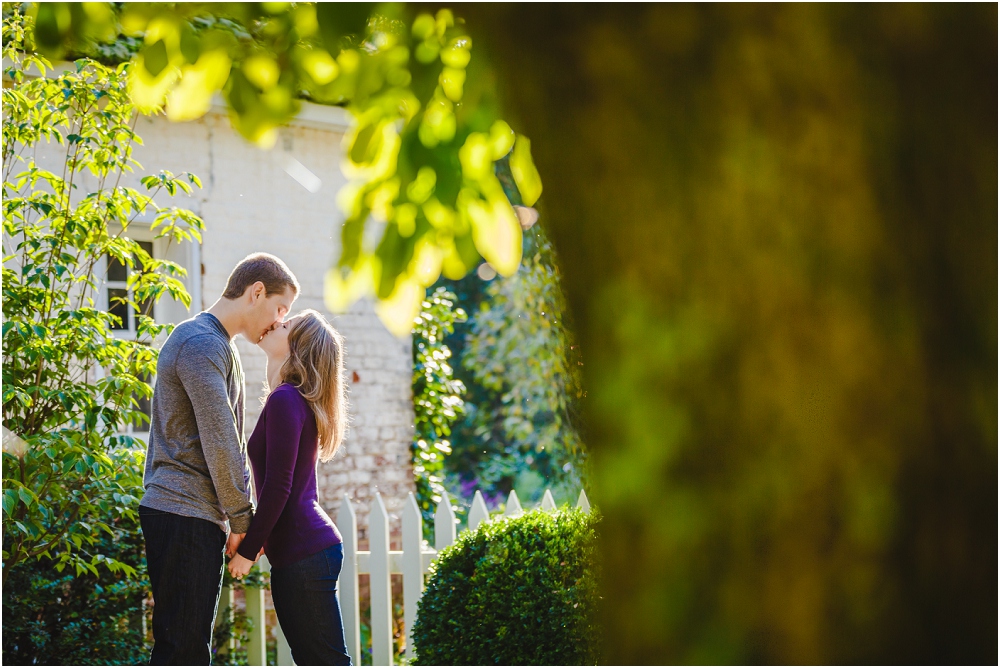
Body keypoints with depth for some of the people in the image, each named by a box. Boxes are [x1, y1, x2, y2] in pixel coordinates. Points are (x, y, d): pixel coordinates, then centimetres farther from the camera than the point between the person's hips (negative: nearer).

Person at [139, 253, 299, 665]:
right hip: (183, 514, -10)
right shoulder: (201, 344, -12)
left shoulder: (219, 347, 22)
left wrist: (238, 520, 17)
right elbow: (220, 444, -16)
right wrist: (243, 522, -10)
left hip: (198, 516, 10)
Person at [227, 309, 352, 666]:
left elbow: (277, 485, -19)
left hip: (302, 553, -10)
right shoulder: (297, 400, 15)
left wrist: (248, 549, -13)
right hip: (310, 546, 10)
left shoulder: (285, 400, -15)